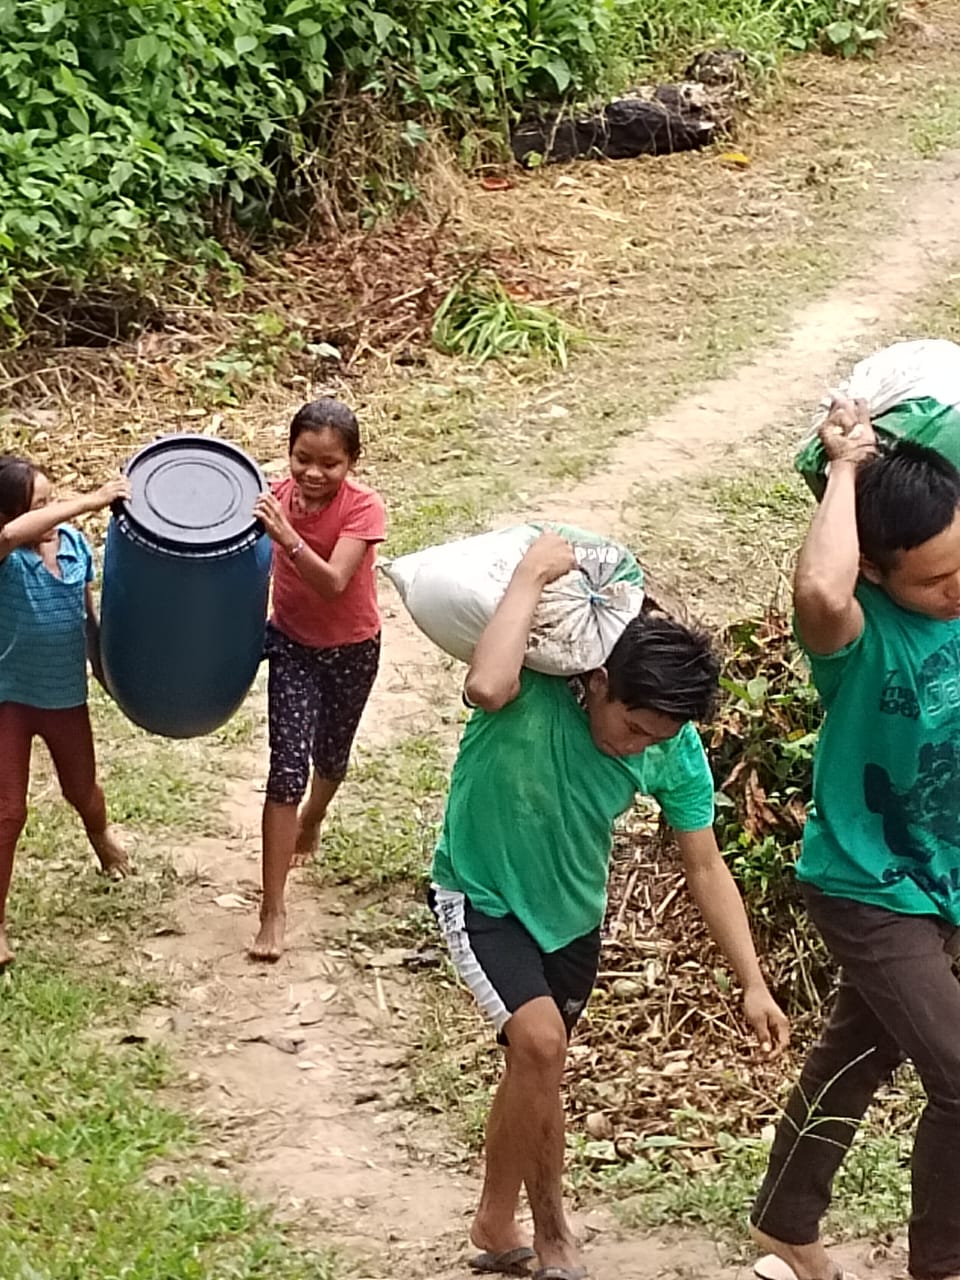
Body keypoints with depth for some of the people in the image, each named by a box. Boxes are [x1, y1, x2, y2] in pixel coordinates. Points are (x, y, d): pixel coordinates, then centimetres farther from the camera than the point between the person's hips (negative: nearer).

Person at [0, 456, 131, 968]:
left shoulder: (75, 545, -9)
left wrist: (108, 672, 13)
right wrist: (90, 501, -51)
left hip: (66, 695, 5)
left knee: (82, 789, 26)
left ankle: (100, 834, 61)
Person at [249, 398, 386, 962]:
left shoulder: (364, 507, -25)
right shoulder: (278, 495, -16)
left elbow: (332, 583, -38)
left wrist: (288, 539, -51)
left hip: (352, 649, 0)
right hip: (292, 644, 0)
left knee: (331, 756, 21)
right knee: (288, 767, -10)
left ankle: (310, 824, 57)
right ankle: (273, 910, -8)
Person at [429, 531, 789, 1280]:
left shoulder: (677, 750, -20)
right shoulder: (534, 686, -32)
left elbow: (706, 869, -11)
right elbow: (485, 686, -57)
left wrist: (753, 985, -15)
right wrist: (533, 574, -48)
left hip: (572, 910, 4)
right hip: (482, 899, -4)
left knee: (539, 1066, 17)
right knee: (540, 1043, -23)